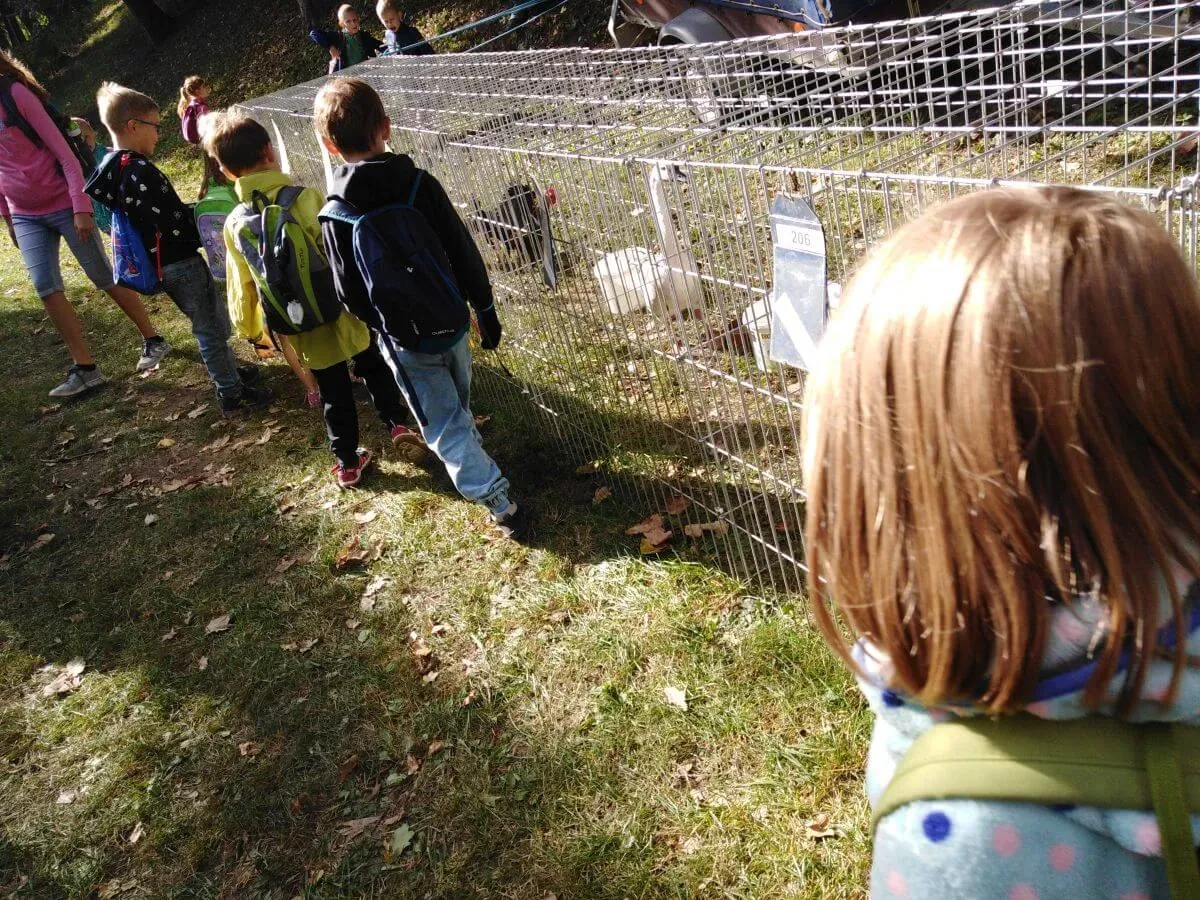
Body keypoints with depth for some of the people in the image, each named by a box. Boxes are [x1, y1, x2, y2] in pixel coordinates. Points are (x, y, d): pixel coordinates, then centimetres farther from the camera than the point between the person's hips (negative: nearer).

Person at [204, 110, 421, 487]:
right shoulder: (306, 198, -16)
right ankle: (398, 423, 18)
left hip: (303, 326, 2)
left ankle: (347, 464, 26)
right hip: (343, 311, -2)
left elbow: (242, 286, 1)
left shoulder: (235, 225, -8)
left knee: (334, 394, 17)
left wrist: (250, 329, 16)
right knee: (374, 367, 24)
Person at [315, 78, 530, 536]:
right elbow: (465, 252, -7)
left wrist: (381, 326, 11)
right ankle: (472, 459, 51)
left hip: (405, 341, -3)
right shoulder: (421, 183, -12)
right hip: (452, 321, 3)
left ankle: (500, 503, 4)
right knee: (458, 407, 28)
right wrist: (485, 309, 5)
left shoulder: (335, 214, -14)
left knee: (445, 427, 7)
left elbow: (350, 293, -7)